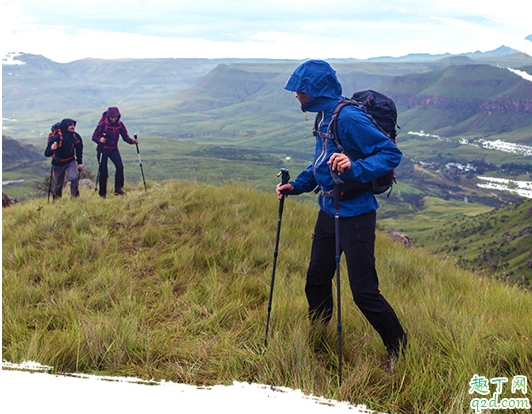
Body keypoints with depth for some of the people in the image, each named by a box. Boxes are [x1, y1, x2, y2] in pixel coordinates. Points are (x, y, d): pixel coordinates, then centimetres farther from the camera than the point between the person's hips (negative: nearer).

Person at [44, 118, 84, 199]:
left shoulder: (76, 137, -12)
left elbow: (79, 150, 7)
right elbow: (47, 154, -23)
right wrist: (51, 149, -44)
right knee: (58, 185, 9)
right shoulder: (57, 137, -23)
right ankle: (56, 200, 36)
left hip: (70, 161, 2)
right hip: (58, 163, -2)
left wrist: (80, 163, 5)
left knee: (74, 178, -22)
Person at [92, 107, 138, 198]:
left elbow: (125, 136, 1)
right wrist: (100, 140, -36)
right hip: (103, 150, -3)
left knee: (120, 167, -17)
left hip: (113, 149, 3)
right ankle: (102, 193, 14)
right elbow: (94, 137, -15)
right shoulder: (103, 125, -16)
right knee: (103, 172, -1)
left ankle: (118, 189, -9)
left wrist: (132, 141, -18)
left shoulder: (120, 124, -4)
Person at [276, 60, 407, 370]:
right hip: (328, 212, 9)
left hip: (355, 214, -9)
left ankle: (399, 349, 16)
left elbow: (391, 153, -22)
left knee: (364, 291, -4)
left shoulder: (349, 117, -19)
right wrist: (297, 185, 9)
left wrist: (354, 167, -35)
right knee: (317, 281, 16)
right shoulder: (323, 117, 10)